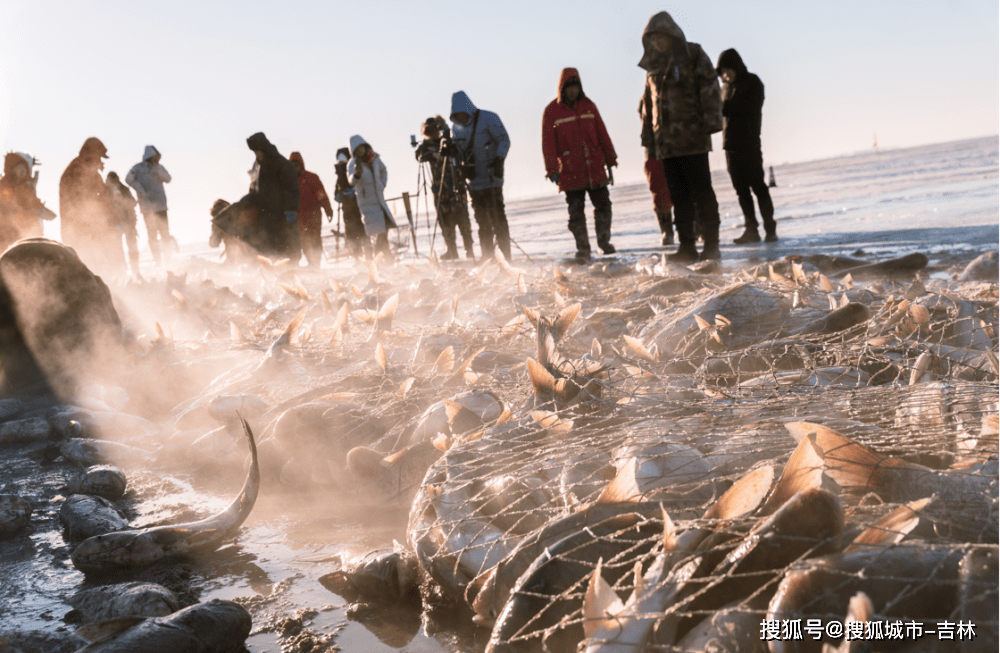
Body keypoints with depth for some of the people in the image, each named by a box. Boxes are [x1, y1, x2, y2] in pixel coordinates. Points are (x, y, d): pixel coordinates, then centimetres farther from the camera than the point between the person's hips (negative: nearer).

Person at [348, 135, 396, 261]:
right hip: (367, 202, -6)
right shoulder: (353, 164, -15)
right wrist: (356, 174, -57)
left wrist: (382, 185, 11)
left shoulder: (375, 158, 1)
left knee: (386, 227, 12)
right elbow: (351, 181, -36)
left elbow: (383, 170, 23)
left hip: (379, 199, 6)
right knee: (380, 233, -13)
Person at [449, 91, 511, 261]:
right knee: (482, 220, 9)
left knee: (496, 216, -10)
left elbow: (504, 140, -5)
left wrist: (499, 159, -19)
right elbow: (456, 150, 19)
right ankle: (487, 257, 16)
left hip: (491, 178, -6)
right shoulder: (456, 127, 12)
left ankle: (505, 256, -7)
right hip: (473, 180, 6)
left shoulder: (488, 118, -4)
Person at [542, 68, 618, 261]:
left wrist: (610, 161, 11)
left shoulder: (588, 106, 8)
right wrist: (552, 170, -8)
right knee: (576, 211, 0)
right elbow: (548, 143, -2)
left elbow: (602, 134, 12)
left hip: (595, 167, 3)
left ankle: (604, 240, 18)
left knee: (603, 204, 3)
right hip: (570, 171, -3)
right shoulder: (552, 111, -1)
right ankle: (583, 248, 7)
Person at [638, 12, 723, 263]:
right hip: (666, 142, 6)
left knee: (701, 192, -4)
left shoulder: (694, 55, 2)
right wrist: (648, 141, 14)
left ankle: (711, 245, 1)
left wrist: (711, 124, -16)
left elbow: (710, 88, -6)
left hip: (692, 139, -5)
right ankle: (687, 247, 10)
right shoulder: (653, 65, 18)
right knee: (678, 195, 6)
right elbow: (648, 105, 20)